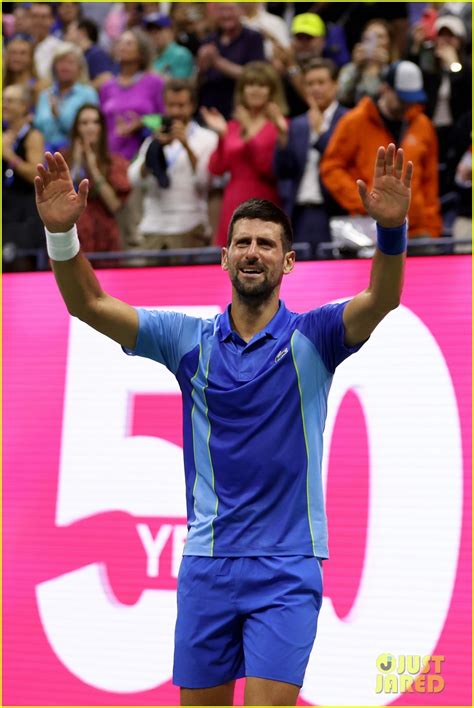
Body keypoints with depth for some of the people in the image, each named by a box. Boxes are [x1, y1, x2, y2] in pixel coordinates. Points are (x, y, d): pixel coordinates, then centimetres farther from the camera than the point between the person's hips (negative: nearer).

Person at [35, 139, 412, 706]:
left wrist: (391, 229, -39)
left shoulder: (312, 337, -1)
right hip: (207, 561, 3)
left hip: (287, 567, -3)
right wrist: (62, 233, -21)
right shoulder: (190, 339, 5)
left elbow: (381, 300, -19)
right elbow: (89, 305, -3)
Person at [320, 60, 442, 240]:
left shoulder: (423, 125, 12)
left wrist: (432, 228, 8)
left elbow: (429, 180, 15)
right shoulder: (355, 122, 0)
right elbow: (330, 168, 0)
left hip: (416, 230, 4)